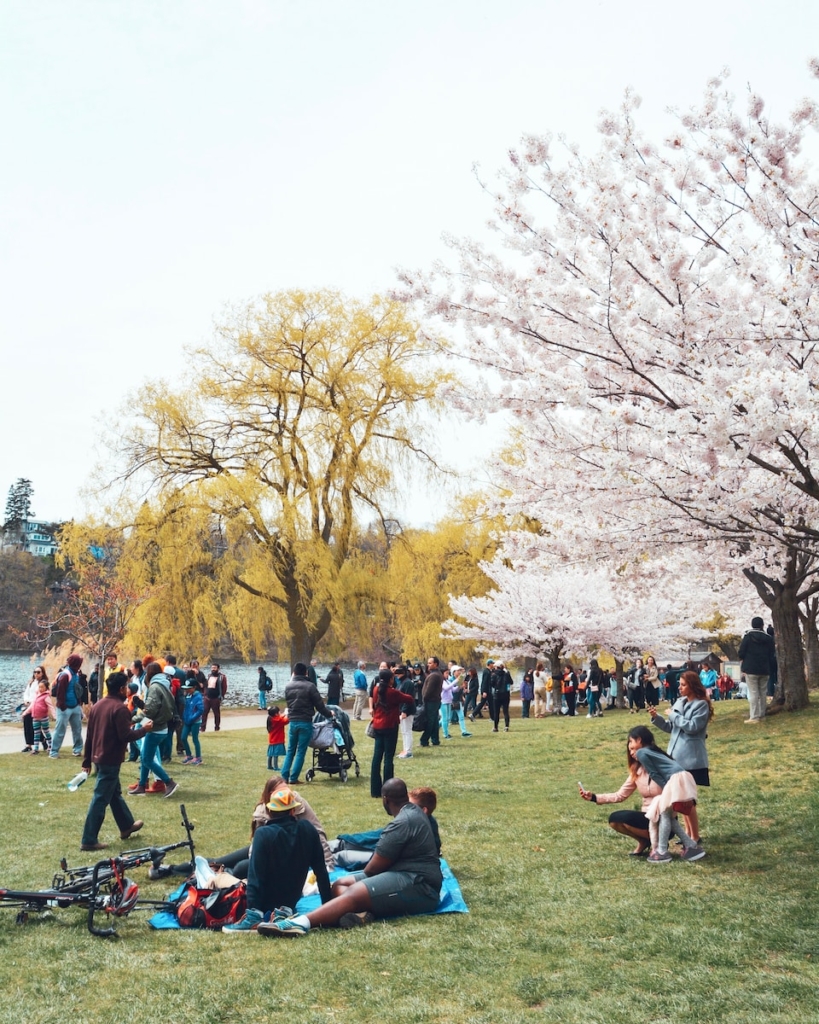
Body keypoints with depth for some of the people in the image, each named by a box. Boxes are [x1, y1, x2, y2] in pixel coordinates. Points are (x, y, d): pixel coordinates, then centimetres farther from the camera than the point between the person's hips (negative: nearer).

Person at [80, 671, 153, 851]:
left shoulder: (97, 705, 8)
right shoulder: (120, 708, -18)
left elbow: (89, 735, 12)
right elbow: (126, 736, -23)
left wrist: (87, 760, 18)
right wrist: (144, 730, -6)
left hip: (98, 757, 9)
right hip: (111, 760, -9)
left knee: (115, 793, 22)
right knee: (100, 799, -4)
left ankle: (127, 826, 38)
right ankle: (89, 840, -2)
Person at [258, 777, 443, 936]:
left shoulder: (403, 823, -15)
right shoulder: (414, 811, 18)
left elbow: (374, 867, -11)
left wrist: (363, 877, 9)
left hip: (419, 885, -10)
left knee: (354, 893, -30)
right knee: (341, 884, 2)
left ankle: (300, 923, -50)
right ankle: (362, 912, -31)